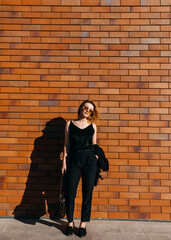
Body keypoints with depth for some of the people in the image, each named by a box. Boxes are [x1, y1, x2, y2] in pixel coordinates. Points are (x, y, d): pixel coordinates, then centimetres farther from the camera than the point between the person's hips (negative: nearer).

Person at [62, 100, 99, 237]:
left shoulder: (92, 126, 10)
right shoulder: (70, 124, 8)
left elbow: (94, 145, 13)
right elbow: (67, 144, 8)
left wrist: (97, 161, 6)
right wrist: (64, 161, 2)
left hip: (90, 160, 1)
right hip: (73, 160, -1)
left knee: (87, 194, 5)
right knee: (70, 194, 0)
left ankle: (83, 223, 23)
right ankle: (70, 222, 23)